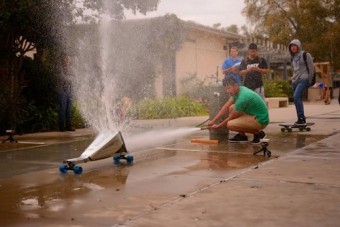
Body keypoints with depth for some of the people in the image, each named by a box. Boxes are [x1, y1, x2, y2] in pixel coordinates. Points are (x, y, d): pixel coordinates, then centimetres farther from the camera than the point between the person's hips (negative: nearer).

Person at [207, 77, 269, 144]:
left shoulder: (242, 97, -26)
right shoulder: (237, 91, 2)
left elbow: (232, 117, -15)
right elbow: (226, 107, 5)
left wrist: (218, 126, -3)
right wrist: (213, 121, -1)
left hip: (261, 120, -10)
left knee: (230, 124, -22)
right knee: (231, 108, 9)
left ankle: (258, 133, -6)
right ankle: (242, 136, 12)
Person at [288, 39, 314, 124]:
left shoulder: (305, 55, -1)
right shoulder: (293, 58, 19)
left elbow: (311, 68, -3)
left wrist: (309, 81, -6)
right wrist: (294, 78, 16)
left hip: (303, 80, -7)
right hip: (295, 81, 7)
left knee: (296, 96, -25)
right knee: (297, 99, 1)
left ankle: (301, 118, -25)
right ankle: (302, 120, 8)